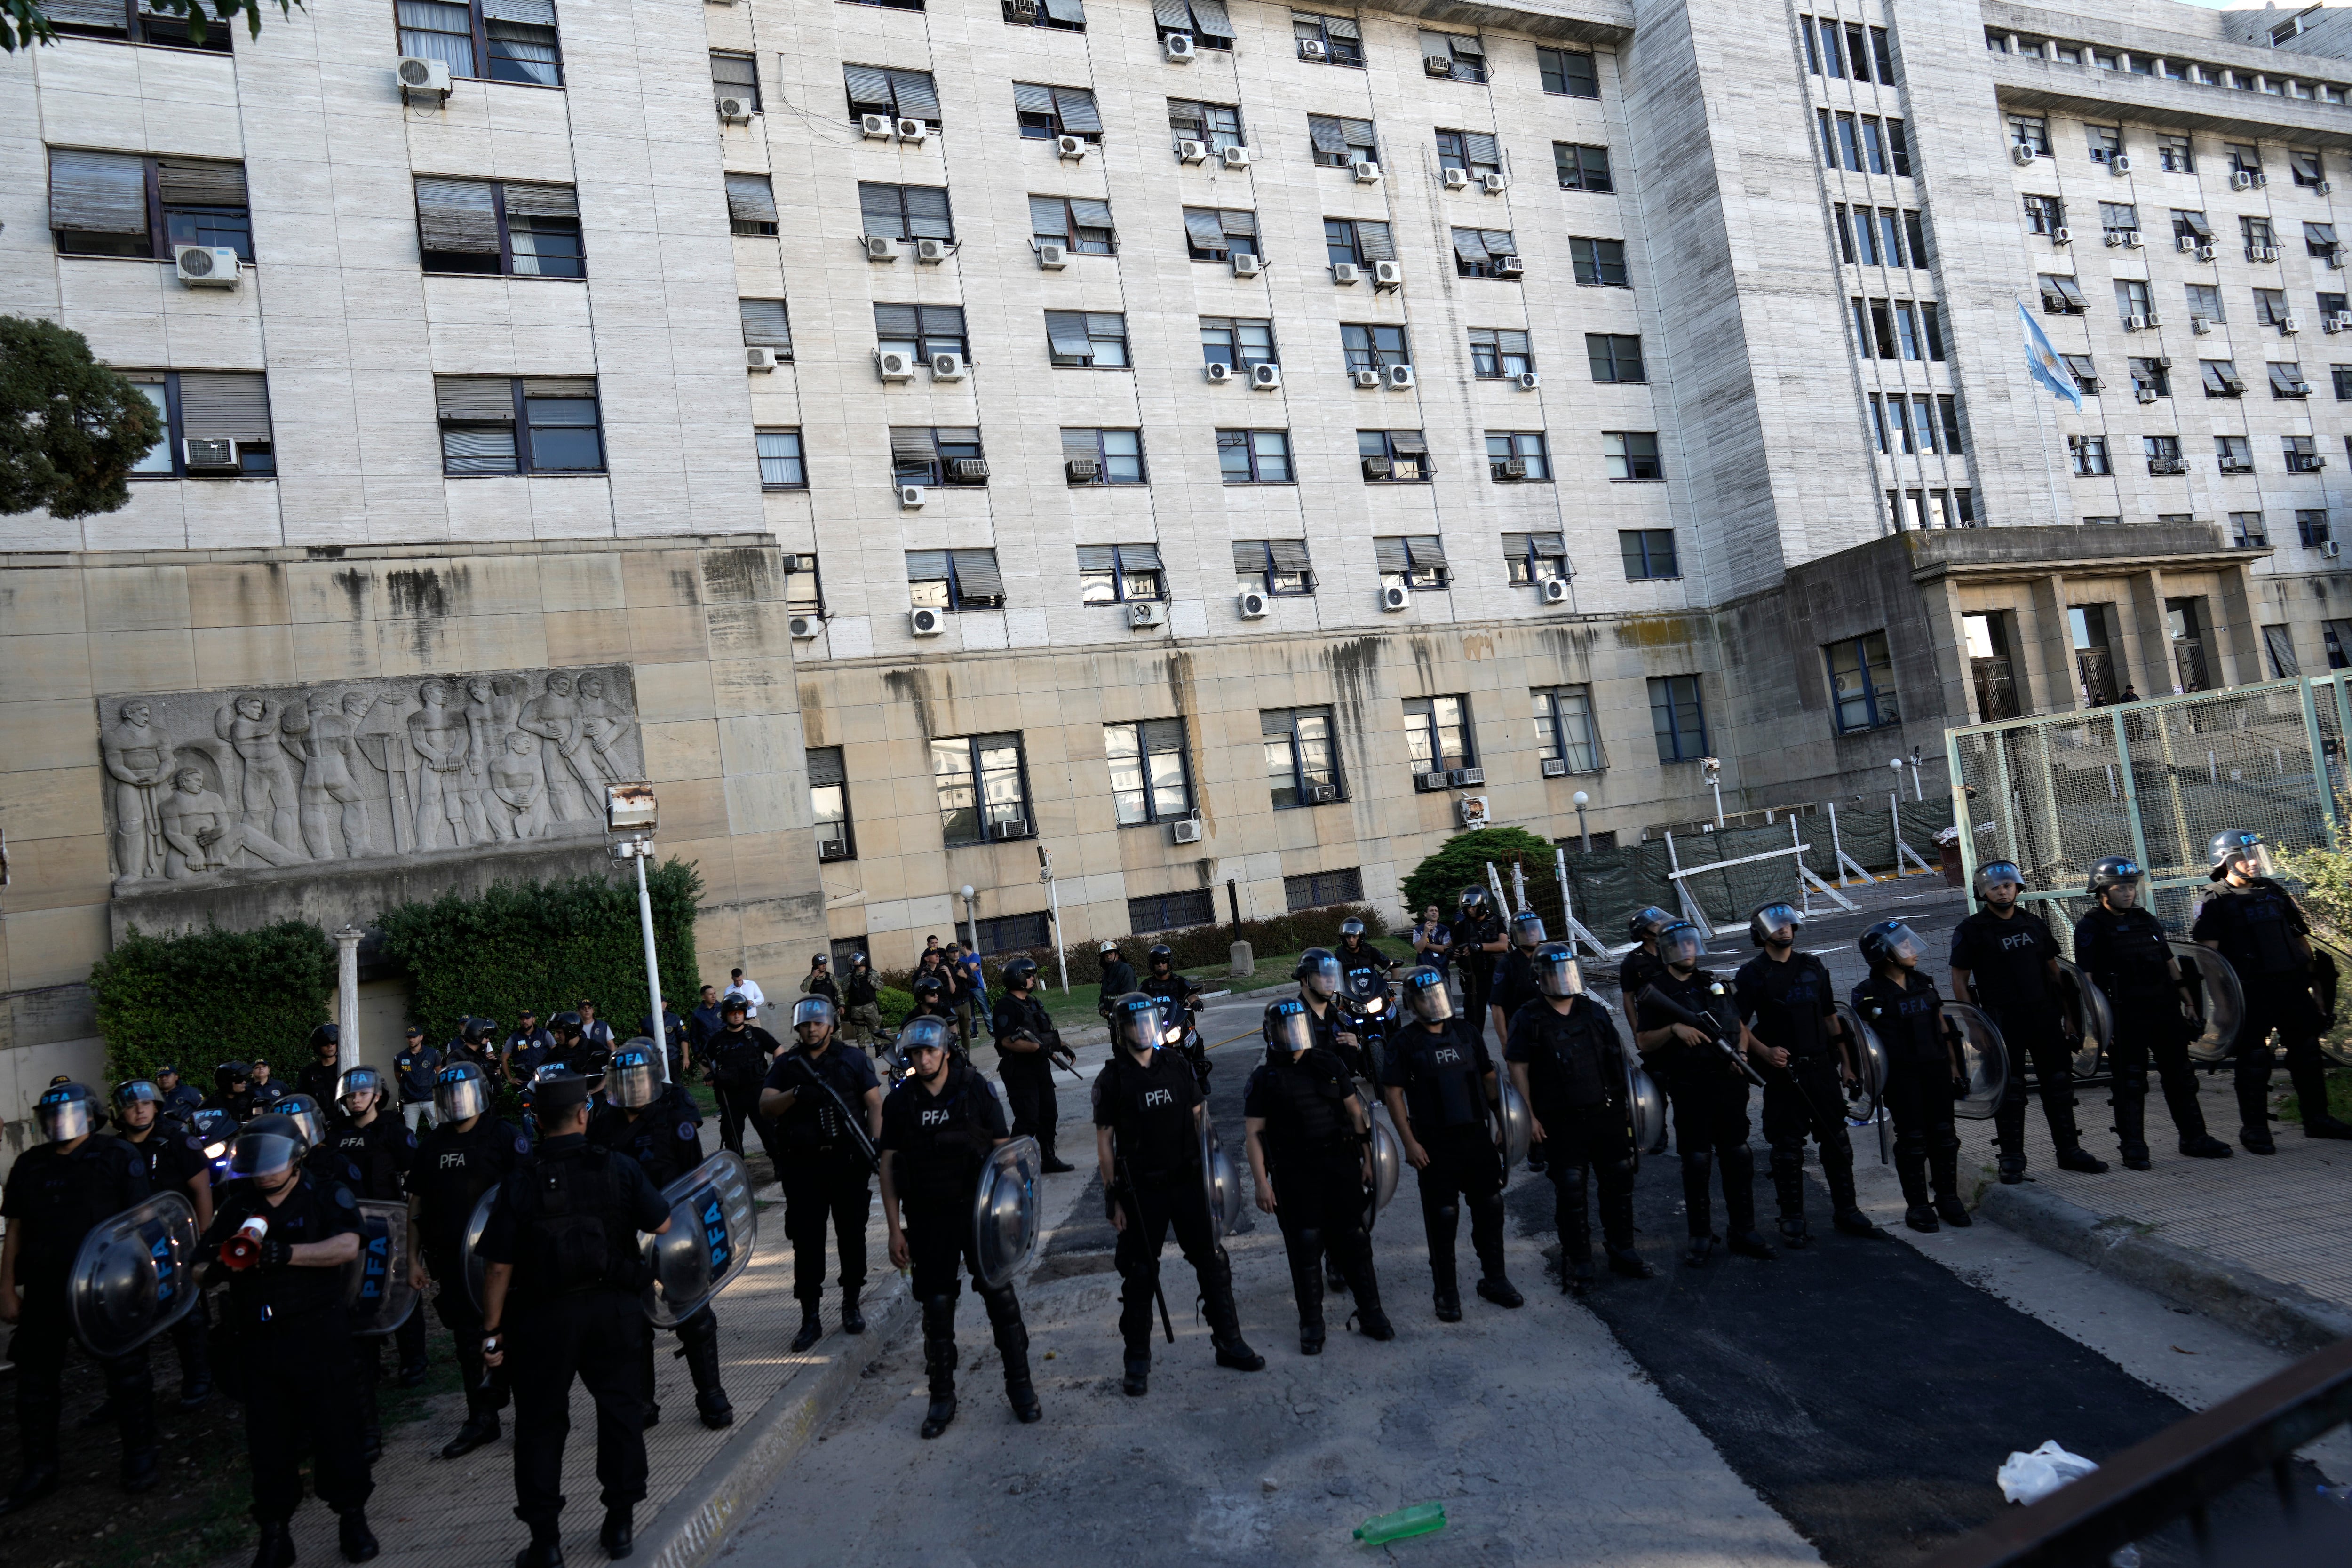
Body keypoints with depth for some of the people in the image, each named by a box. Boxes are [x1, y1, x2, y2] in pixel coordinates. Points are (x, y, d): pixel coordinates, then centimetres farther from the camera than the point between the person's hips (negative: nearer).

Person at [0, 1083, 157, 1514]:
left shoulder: (117, 1156, -7)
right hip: (44, 1289, 5)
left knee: (126, 1373, 5)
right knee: (35, 1380, 12)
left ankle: (140, 1458, 18)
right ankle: (38, 1471, 26)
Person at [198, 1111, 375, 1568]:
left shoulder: (325, 1197, -5)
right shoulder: (237, 1207, 10)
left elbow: (347, 1245, -19)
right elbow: (209, 1263, 15)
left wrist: (286, 1253, -28)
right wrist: (220, 1261, -9)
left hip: (318, 1335, -4)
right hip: (259, 1339, 4)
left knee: (336, 1428, 3)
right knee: (268, 1440, 12)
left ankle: (353, 1518, 19)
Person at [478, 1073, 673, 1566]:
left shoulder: (519, 1184, -11)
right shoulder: (619, 1169, -10)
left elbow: (499, 1268, -11)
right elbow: (664, 1228, -3)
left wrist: (492, 1331, -1)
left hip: (544, 1319, -1)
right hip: (614, 1309, 1)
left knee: (540, 1425, 14)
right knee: (620, 1412, 16)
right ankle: (621, 1524, 25)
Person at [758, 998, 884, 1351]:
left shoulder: (854, 1060, 4)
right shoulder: (786, 1064, 7)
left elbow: (875, 1104, 1)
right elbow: (765, 1107, -3)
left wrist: (875, 1142, -13)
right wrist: (796, 1094, -21)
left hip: (848, 1161, 0)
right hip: (803, 1166, 1)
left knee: (852, 1235, 9)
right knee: (806, 1241, 3)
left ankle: (851, 1305, 24)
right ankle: (810, 1318, 12)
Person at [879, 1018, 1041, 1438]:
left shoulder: (975, 1088, -4)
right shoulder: (899, 1101, 0)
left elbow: (1003, 1149, 0)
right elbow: (888, 1166, 3)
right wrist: (894, 1229, 0)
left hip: (978, 1210, -1)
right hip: (927, 1220, 1)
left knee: (1001, 1297, 0)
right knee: (936, 1308, 7)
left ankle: (1020, 1387, 14)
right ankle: (942, 1397, 22)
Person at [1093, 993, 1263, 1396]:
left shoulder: (1178, 1067, 4)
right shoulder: (1112, 1080, -5)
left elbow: (1200, 1119, 10)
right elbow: (1105, 1142, -3)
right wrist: (1114, 1199, -5)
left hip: (1188, 1182, 3)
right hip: (1141, 1192, -3)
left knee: (1212, 1262, 8)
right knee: (1140, 1275, 6)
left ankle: (1229, 1343, 23)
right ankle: (1138, 1361, 19)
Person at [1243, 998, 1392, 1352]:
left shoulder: (1330, 1065, 8)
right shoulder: (1264, 1080, -1)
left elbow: (1356, 1113, 11)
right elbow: (1254, 1134, -3)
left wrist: (1368, 1159, 5)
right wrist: (1262, 1183, -10)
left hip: (1341, 1166, 2)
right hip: (1295, 1176, -2)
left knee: (1353, 1240, 7)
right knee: (1305, 1246, 0)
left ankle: (1370, 1313, 20)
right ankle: (1311, 1325, 13)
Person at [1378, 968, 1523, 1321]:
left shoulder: (1466, 1032, 7)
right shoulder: (1404, 1042, -7)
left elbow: (1489, 1078, 15)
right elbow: (1393, 1093, -8)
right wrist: (1409, 1142, -12)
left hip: (1477, 1136, 4)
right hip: (1435, 1144, -4)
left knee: (1490, 1208, 11)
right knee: (1443, 1216, 3)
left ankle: (1494, 1279, 28)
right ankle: (1446, 1291, 17)